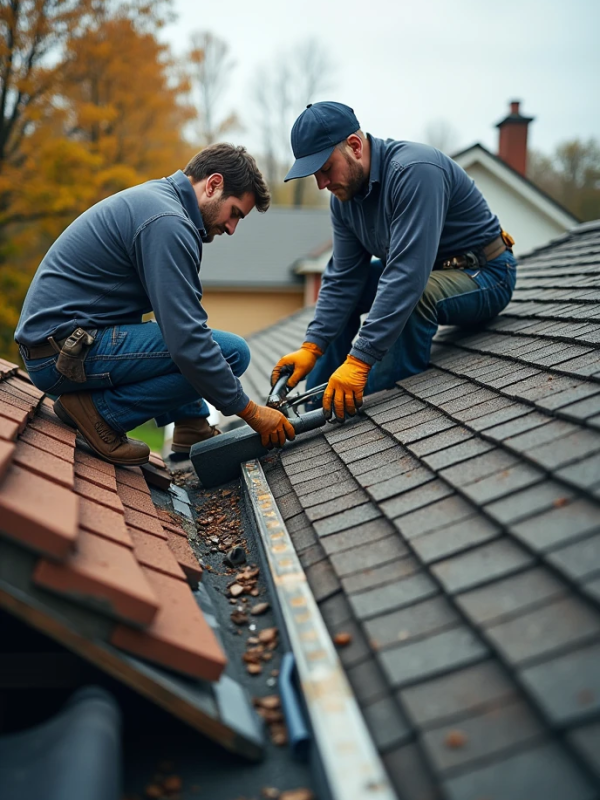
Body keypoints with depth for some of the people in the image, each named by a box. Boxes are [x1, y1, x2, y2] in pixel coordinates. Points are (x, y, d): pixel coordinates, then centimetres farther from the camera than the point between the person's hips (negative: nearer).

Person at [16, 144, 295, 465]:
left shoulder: (154, 197, 15)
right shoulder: (167, 222, -17)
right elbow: (187, 342, -24)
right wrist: (250, 412, -15)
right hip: (65, 351, -11)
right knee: (230, 351, -18)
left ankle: (193, 433, 12)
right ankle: (100, 409, -9)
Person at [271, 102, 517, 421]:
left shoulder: (414, 170, -30)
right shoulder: (345, 195, -3)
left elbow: (408, 275, -38)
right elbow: (343, 278, -2)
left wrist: (359, 360, -40)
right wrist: (311, 347, -13)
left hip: (484, 275, -8)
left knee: (412, 297, -37)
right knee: (336, 289, 5)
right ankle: (316, 408, 9)